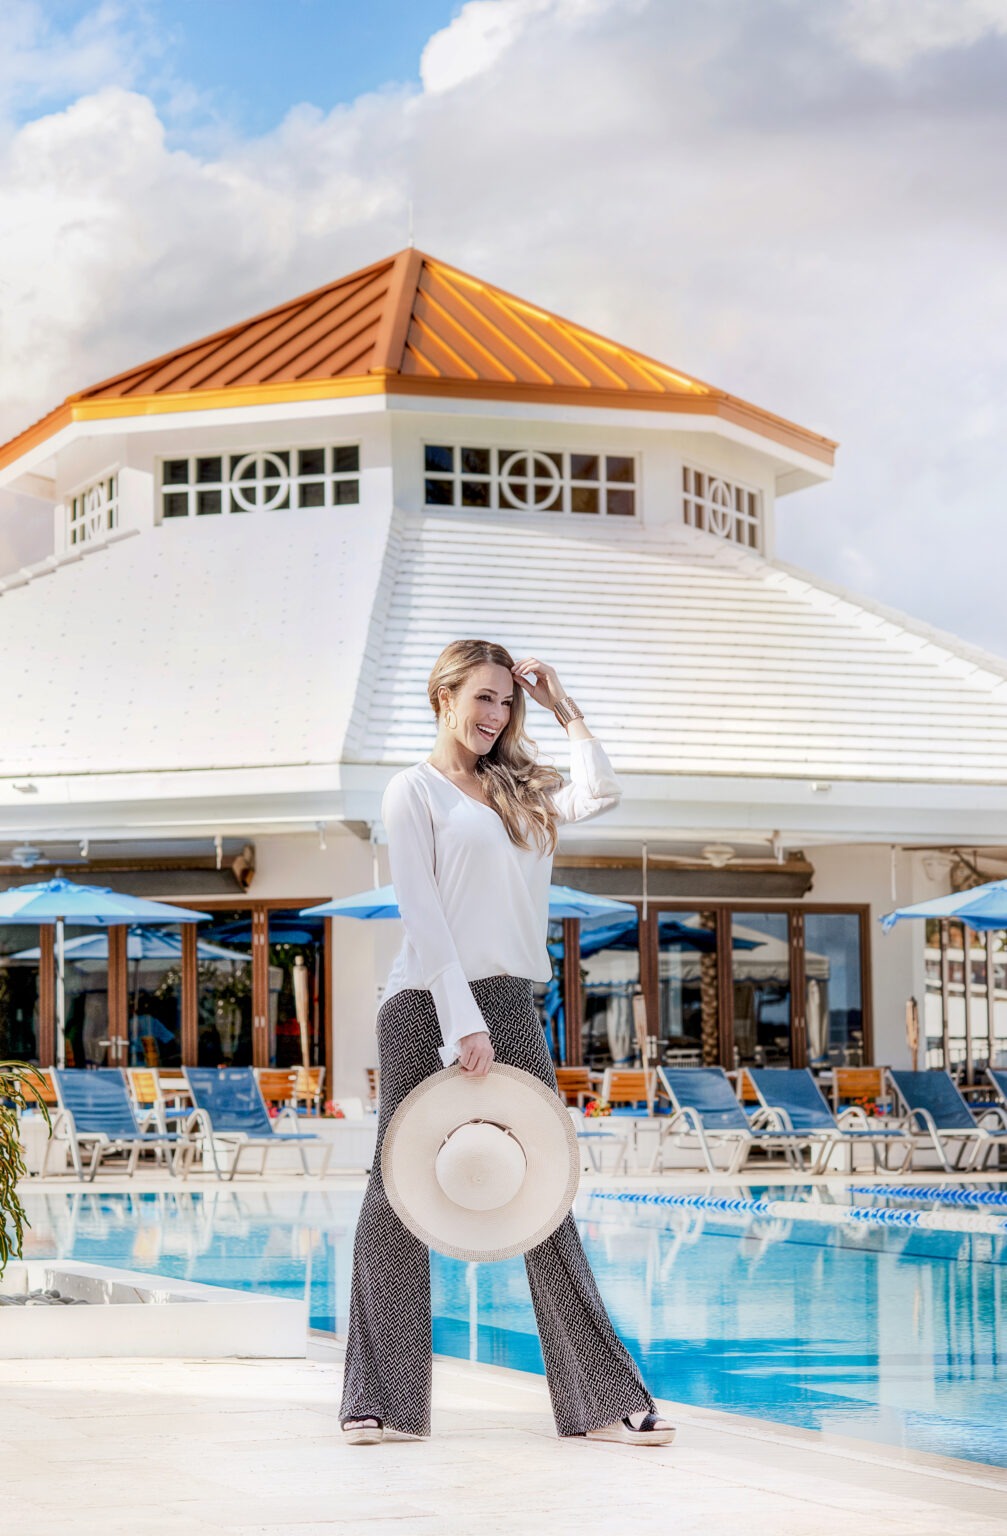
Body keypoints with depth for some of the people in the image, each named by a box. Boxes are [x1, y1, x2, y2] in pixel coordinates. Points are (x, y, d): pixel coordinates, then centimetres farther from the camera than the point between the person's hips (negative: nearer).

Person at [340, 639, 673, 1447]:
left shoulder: (518, 789, 18)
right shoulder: (416, 790, 0)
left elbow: (600, 794, 3)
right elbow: (424, 915, -8)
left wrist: (565, 707, 9)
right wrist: (462, 1022, -15)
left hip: (508, 1005, 5)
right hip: (427, 1009, -5)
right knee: (400, 1196, 0)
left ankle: (598, 1400, 4)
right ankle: (381, 1399, 8)